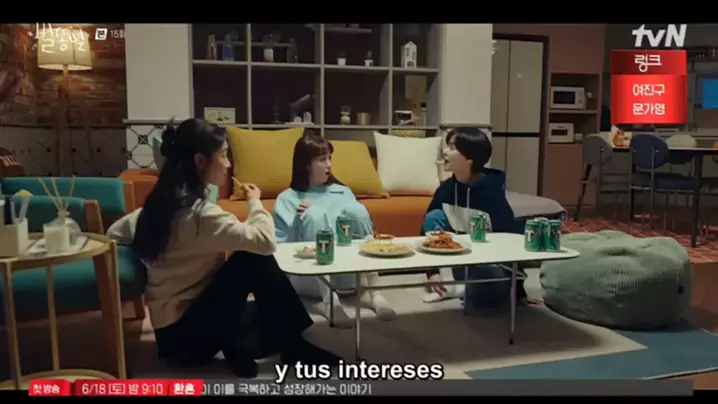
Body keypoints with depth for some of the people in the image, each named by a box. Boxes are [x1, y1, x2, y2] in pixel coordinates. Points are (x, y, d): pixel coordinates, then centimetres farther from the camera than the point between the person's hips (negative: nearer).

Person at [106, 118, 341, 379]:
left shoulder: (161, 203, 3)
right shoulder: (198, 212, -23)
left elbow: (115, 232, 17)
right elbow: (265, 242, -28)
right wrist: (255, 202, -8)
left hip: (174, 326, 9)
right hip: (184, 336, -9)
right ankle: (294, 348, -6)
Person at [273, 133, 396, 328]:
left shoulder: (343, 193, 15)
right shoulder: (286, 199, 4)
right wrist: (297, 222, -15)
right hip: (307, 278, -2)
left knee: (356, 209, -19)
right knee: (314, 215, -26)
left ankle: (371, 291, -21)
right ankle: (329, 300, -34)